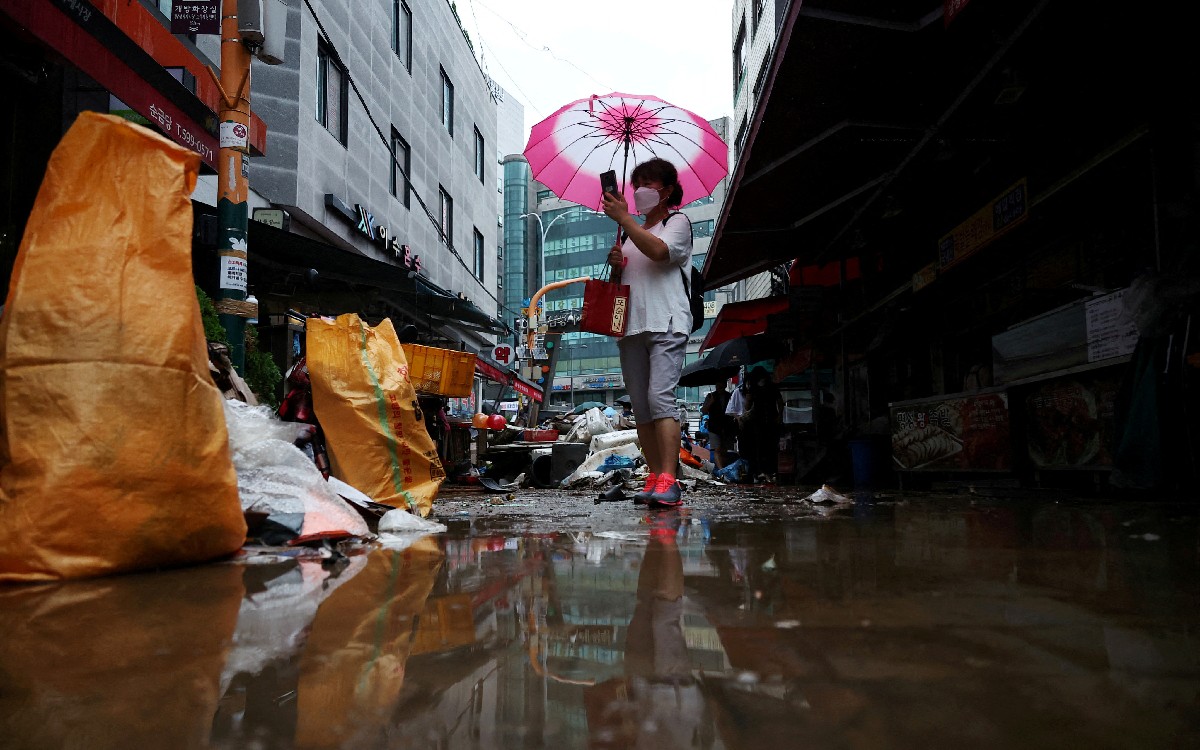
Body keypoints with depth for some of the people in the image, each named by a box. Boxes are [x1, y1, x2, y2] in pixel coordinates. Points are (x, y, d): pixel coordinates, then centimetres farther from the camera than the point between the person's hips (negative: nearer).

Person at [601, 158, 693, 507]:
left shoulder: (678, 222, 7)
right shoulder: (630, 231, 26)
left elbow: (658, 251, -15)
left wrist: (622, 217, -14)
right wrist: (615, 265, 6)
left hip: (666, 324, -7)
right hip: (631, 325, 7)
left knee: (660, 397, -20)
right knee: (641, 406, 2)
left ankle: (668, 481, -24)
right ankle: (655, 478, 4)